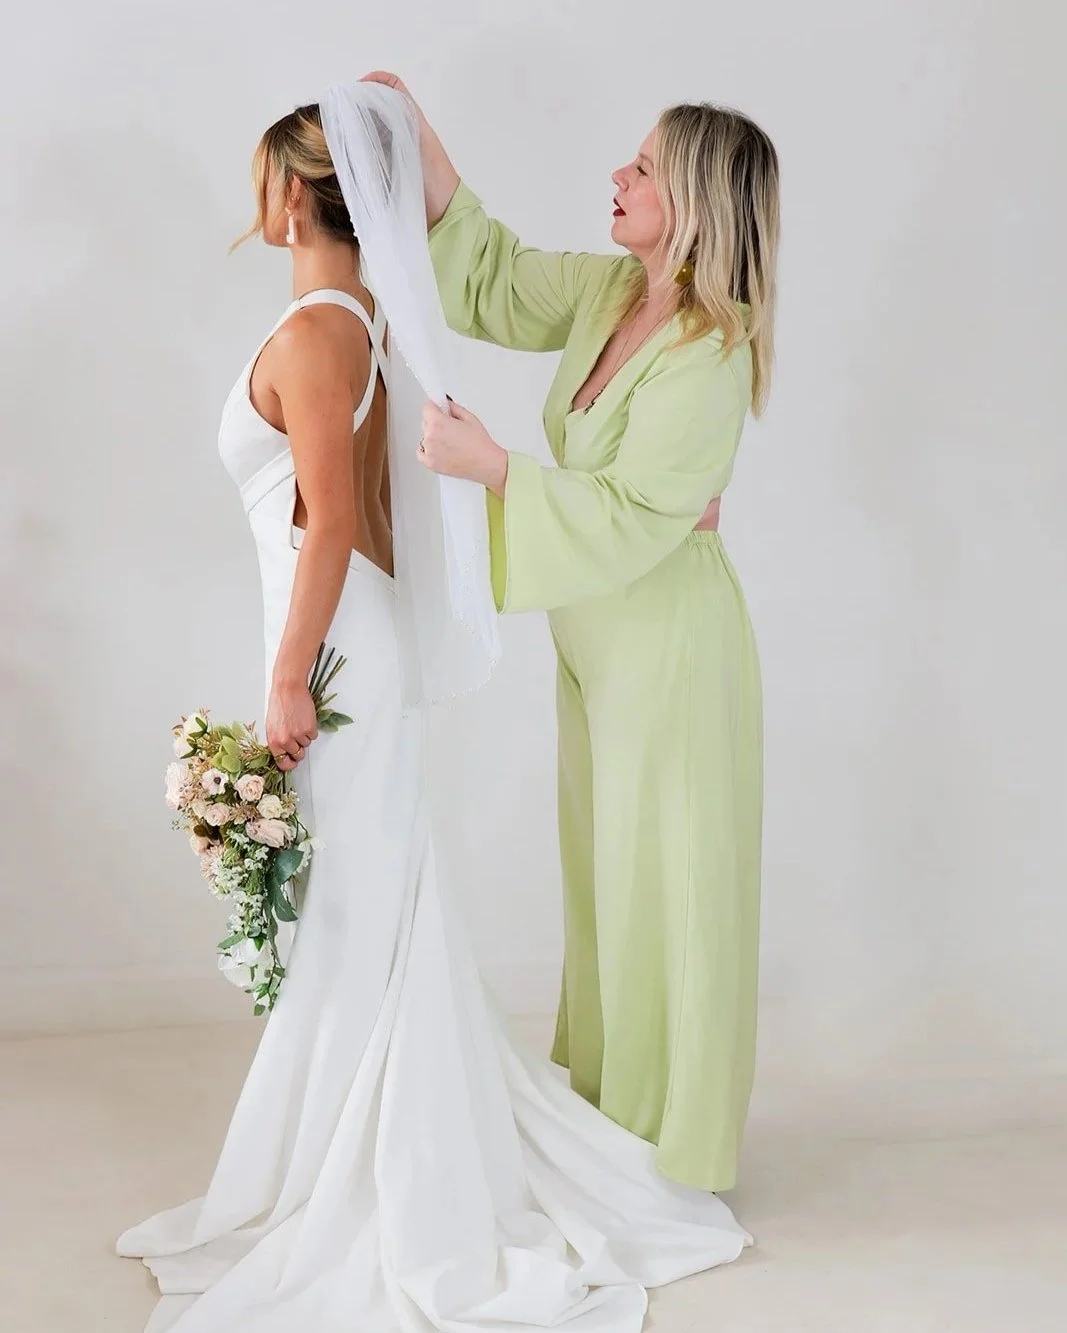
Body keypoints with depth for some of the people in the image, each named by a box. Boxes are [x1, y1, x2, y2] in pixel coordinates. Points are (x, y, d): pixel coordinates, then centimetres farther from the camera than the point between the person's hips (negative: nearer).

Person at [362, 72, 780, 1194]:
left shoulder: (710, 357, -23)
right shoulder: (609, 292, 1)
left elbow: (630, 519, -25)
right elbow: (493, 277, 13)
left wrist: (489, 464, -25)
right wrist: (421, 147, 5)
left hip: (668, 640, -9)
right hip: (597, 636, 9)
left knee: (664, 882, 4)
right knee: (605, 871, 18)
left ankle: (673, 1150, 22)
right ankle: (613, 1105, 36)